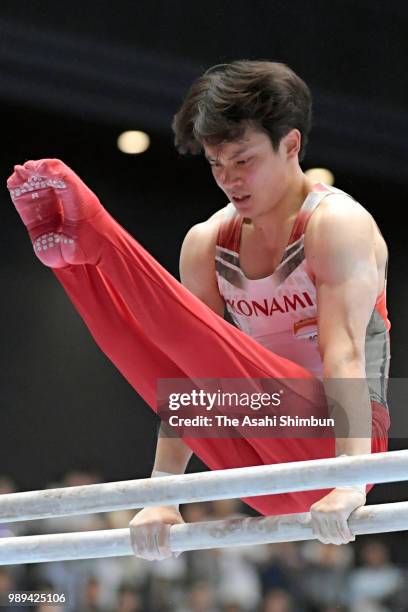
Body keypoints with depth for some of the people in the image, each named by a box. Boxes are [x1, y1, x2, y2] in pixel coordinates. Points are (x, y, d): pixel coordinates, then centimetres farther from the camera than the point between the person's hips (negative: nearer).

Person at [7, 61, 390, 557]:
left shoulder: (336, 223, -8)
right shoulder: (207, 244, 10)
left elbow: (344, 351, -21)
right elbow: (184, 379, 6)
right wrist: (163, 496, -1)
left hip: (328, 437, -6)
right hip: (264, 467, 6)